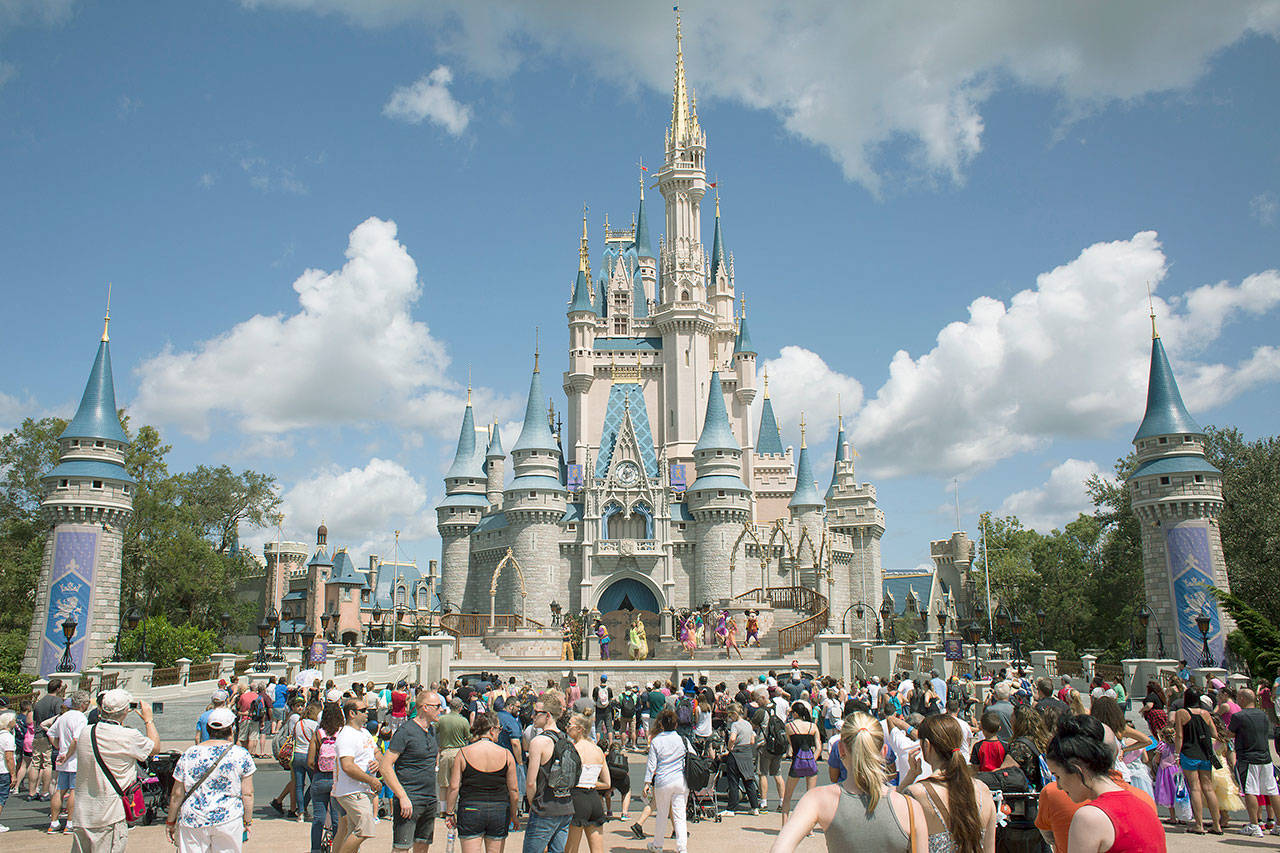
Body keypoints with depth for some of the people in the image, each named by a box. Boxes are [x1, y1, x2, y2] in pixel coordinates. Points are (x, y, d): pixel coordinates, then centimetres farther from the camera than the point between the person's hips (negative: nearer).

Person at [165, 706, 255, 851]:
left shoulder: (189, 754, -1)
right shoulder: (241, 755, -5)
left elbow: (177, 794, 3)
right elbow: (247, 794, -4)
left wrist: (170, 821, 15)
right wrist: (247, 822, 7)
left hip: (192, 820, 1)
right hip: (229, 819, -1)